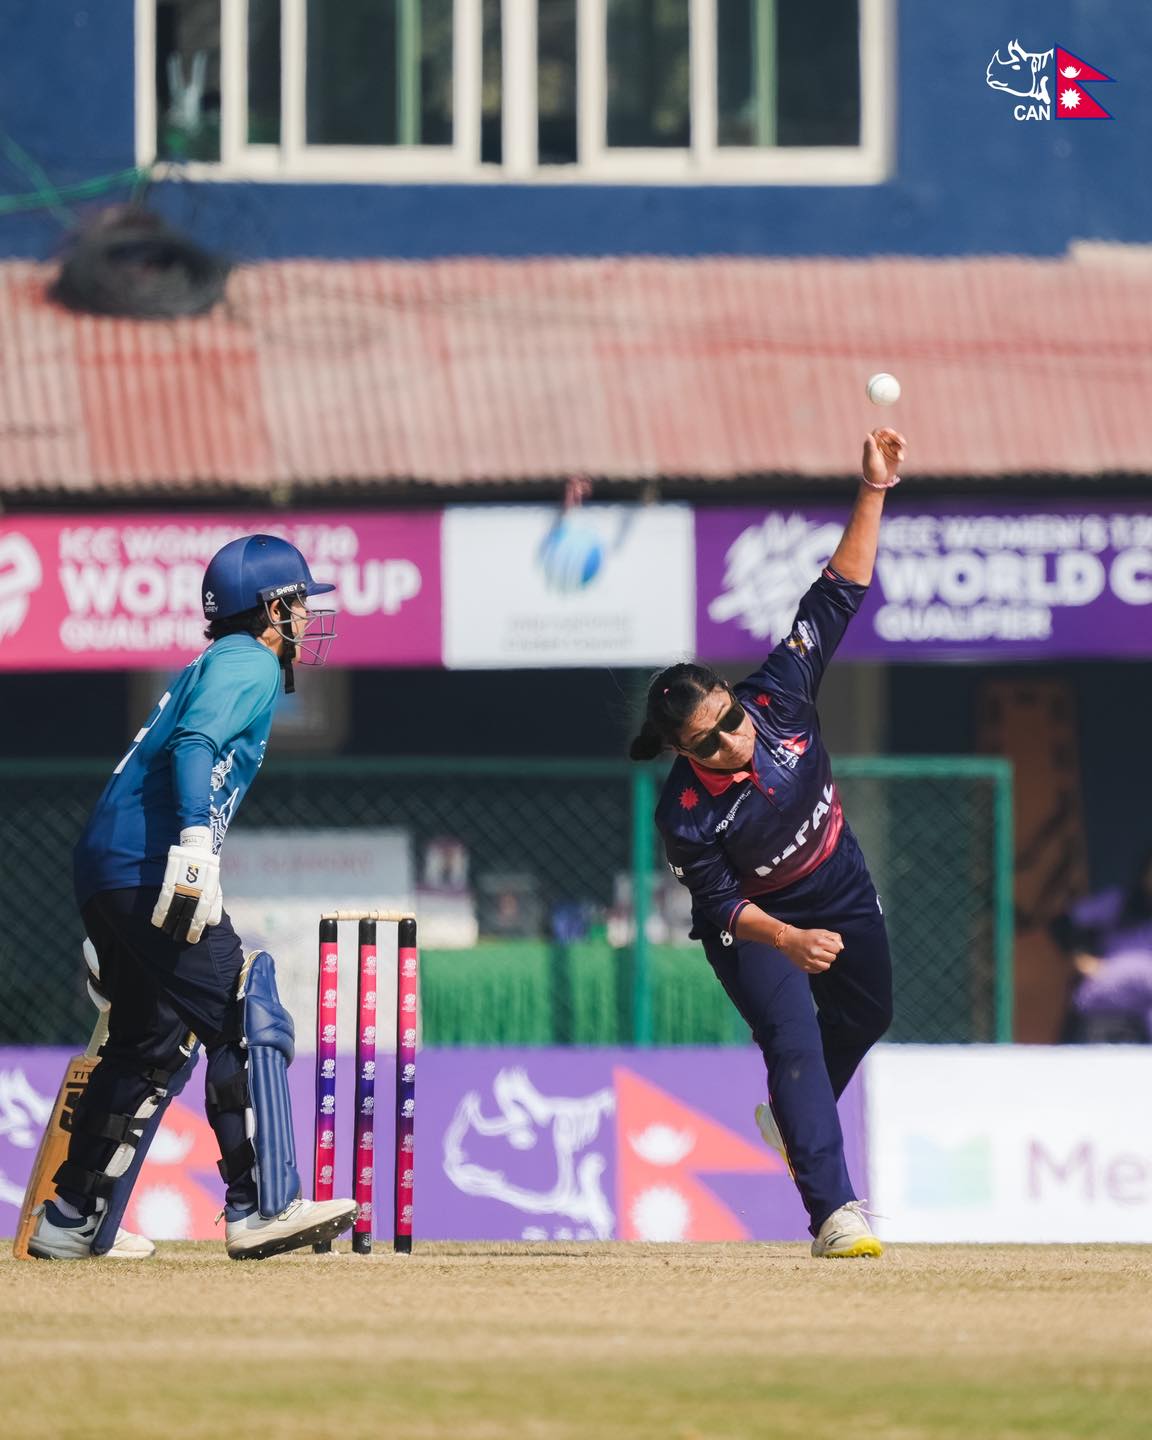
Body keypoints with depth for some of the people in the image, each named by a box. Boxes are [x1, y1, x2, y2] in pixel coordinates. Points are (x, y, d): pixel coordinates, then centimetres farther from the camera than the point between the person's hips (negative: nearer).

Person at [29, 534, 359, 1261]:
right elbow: (196, 744, -20)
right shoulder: (249, 663, -2)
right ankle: (263, 1207, -18)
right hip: (145, 866, -10)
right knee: (248, 1023, -12)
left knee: (150, 1048, 15)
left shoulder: (210, 668, 27)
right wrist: (196, 841, -33)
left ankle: (70, 1221, 15)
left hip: (104, 873, 10)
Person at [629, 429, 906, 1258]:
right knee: (793, 1039, -20)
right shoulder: (686, 814, -33)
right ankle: (831, 1211, -23)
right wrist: (787, 942, -41)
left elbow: (838, 596, -23)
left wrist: (874, 492, -31)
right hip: (755, 923, -5)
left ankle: (795, 1121, 49)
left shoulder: (778, 697, -27)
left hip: (840, 889, 6)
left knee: (867, 1012, 21)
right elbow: (722, 906, -24)